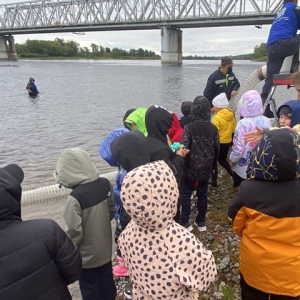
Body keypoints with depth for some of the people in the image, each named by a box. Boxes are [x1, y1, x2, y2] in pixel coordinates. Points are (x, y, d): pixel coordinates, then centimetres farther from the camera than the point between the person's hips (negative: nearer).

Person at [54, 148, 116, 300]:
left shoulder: (76, 197, -30)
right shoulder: (105, 184, -12)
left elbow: (74, 232, -23)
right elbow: (112, 211, 2)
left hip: (87, 255, -5)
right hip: (105, 248, 6)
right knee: (106, 283, 25)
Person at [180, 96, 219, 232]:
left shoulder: (189, 127, -15)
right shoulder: (213, 128, -3)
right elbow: (216, 150, 3)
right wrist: (212, 166, 16)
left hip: (191, 168, -3)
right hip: (206, 168, 4)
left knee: (186, 194, 10)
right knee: (203, 194, 15)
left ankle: (185, 222, 13)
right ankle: (201, 222, 24)